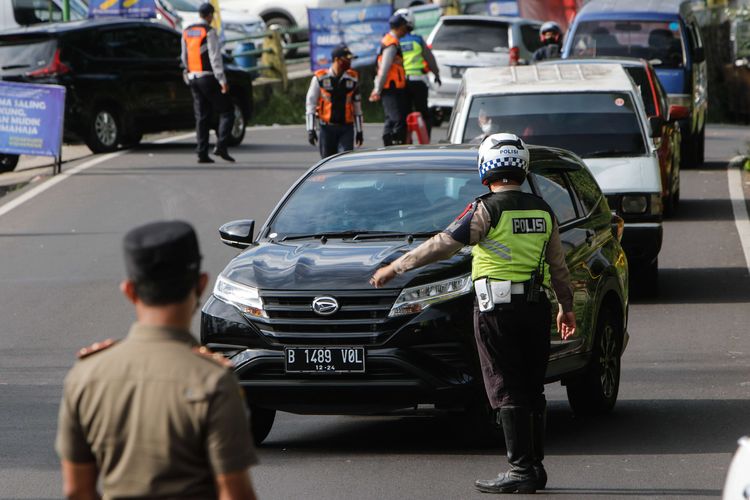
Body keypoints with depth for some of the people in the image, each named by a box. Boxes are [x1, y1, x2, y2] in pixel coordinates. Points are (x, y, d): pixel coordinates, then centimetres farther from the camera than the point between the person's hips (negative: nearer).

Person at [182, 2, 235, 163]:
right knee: (226, 112, 0)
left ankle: (202, 153, 2)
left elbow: (185, 58, 18)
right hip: (208, 78, -7)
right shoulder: (209, 32, -10)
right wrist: (222, 80, -18)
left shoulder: (187, 32, 12)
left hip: (193, 78, 7)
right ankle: (221, 146, -14)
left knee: (201, 117, 8)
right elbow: (215, 57, -16)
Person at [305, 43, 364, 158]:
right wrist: (310, 129, -7)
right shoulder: (320, 78, -3)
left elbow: (357, 104, 13)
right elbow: (310, 103, -1)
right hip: (327, 127, -1)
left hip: (346, 128, 1)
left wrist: (359, 131, 15)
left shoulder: (353, 79, 5)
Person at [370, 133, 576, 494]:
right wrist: (566, 307, 27)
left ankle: (521, 469, -6)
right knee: (532, 389, 12)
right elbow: (558, 265, 15)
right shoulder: (542, 211, 9)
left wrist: (395, 267, -1)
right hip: (536, 306, 6)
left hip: (498, 308, -6)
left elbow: (441, 246, -9)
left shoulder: (487, 210, -9)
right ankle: (535, 467, 14)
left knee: (507, 392, -4)